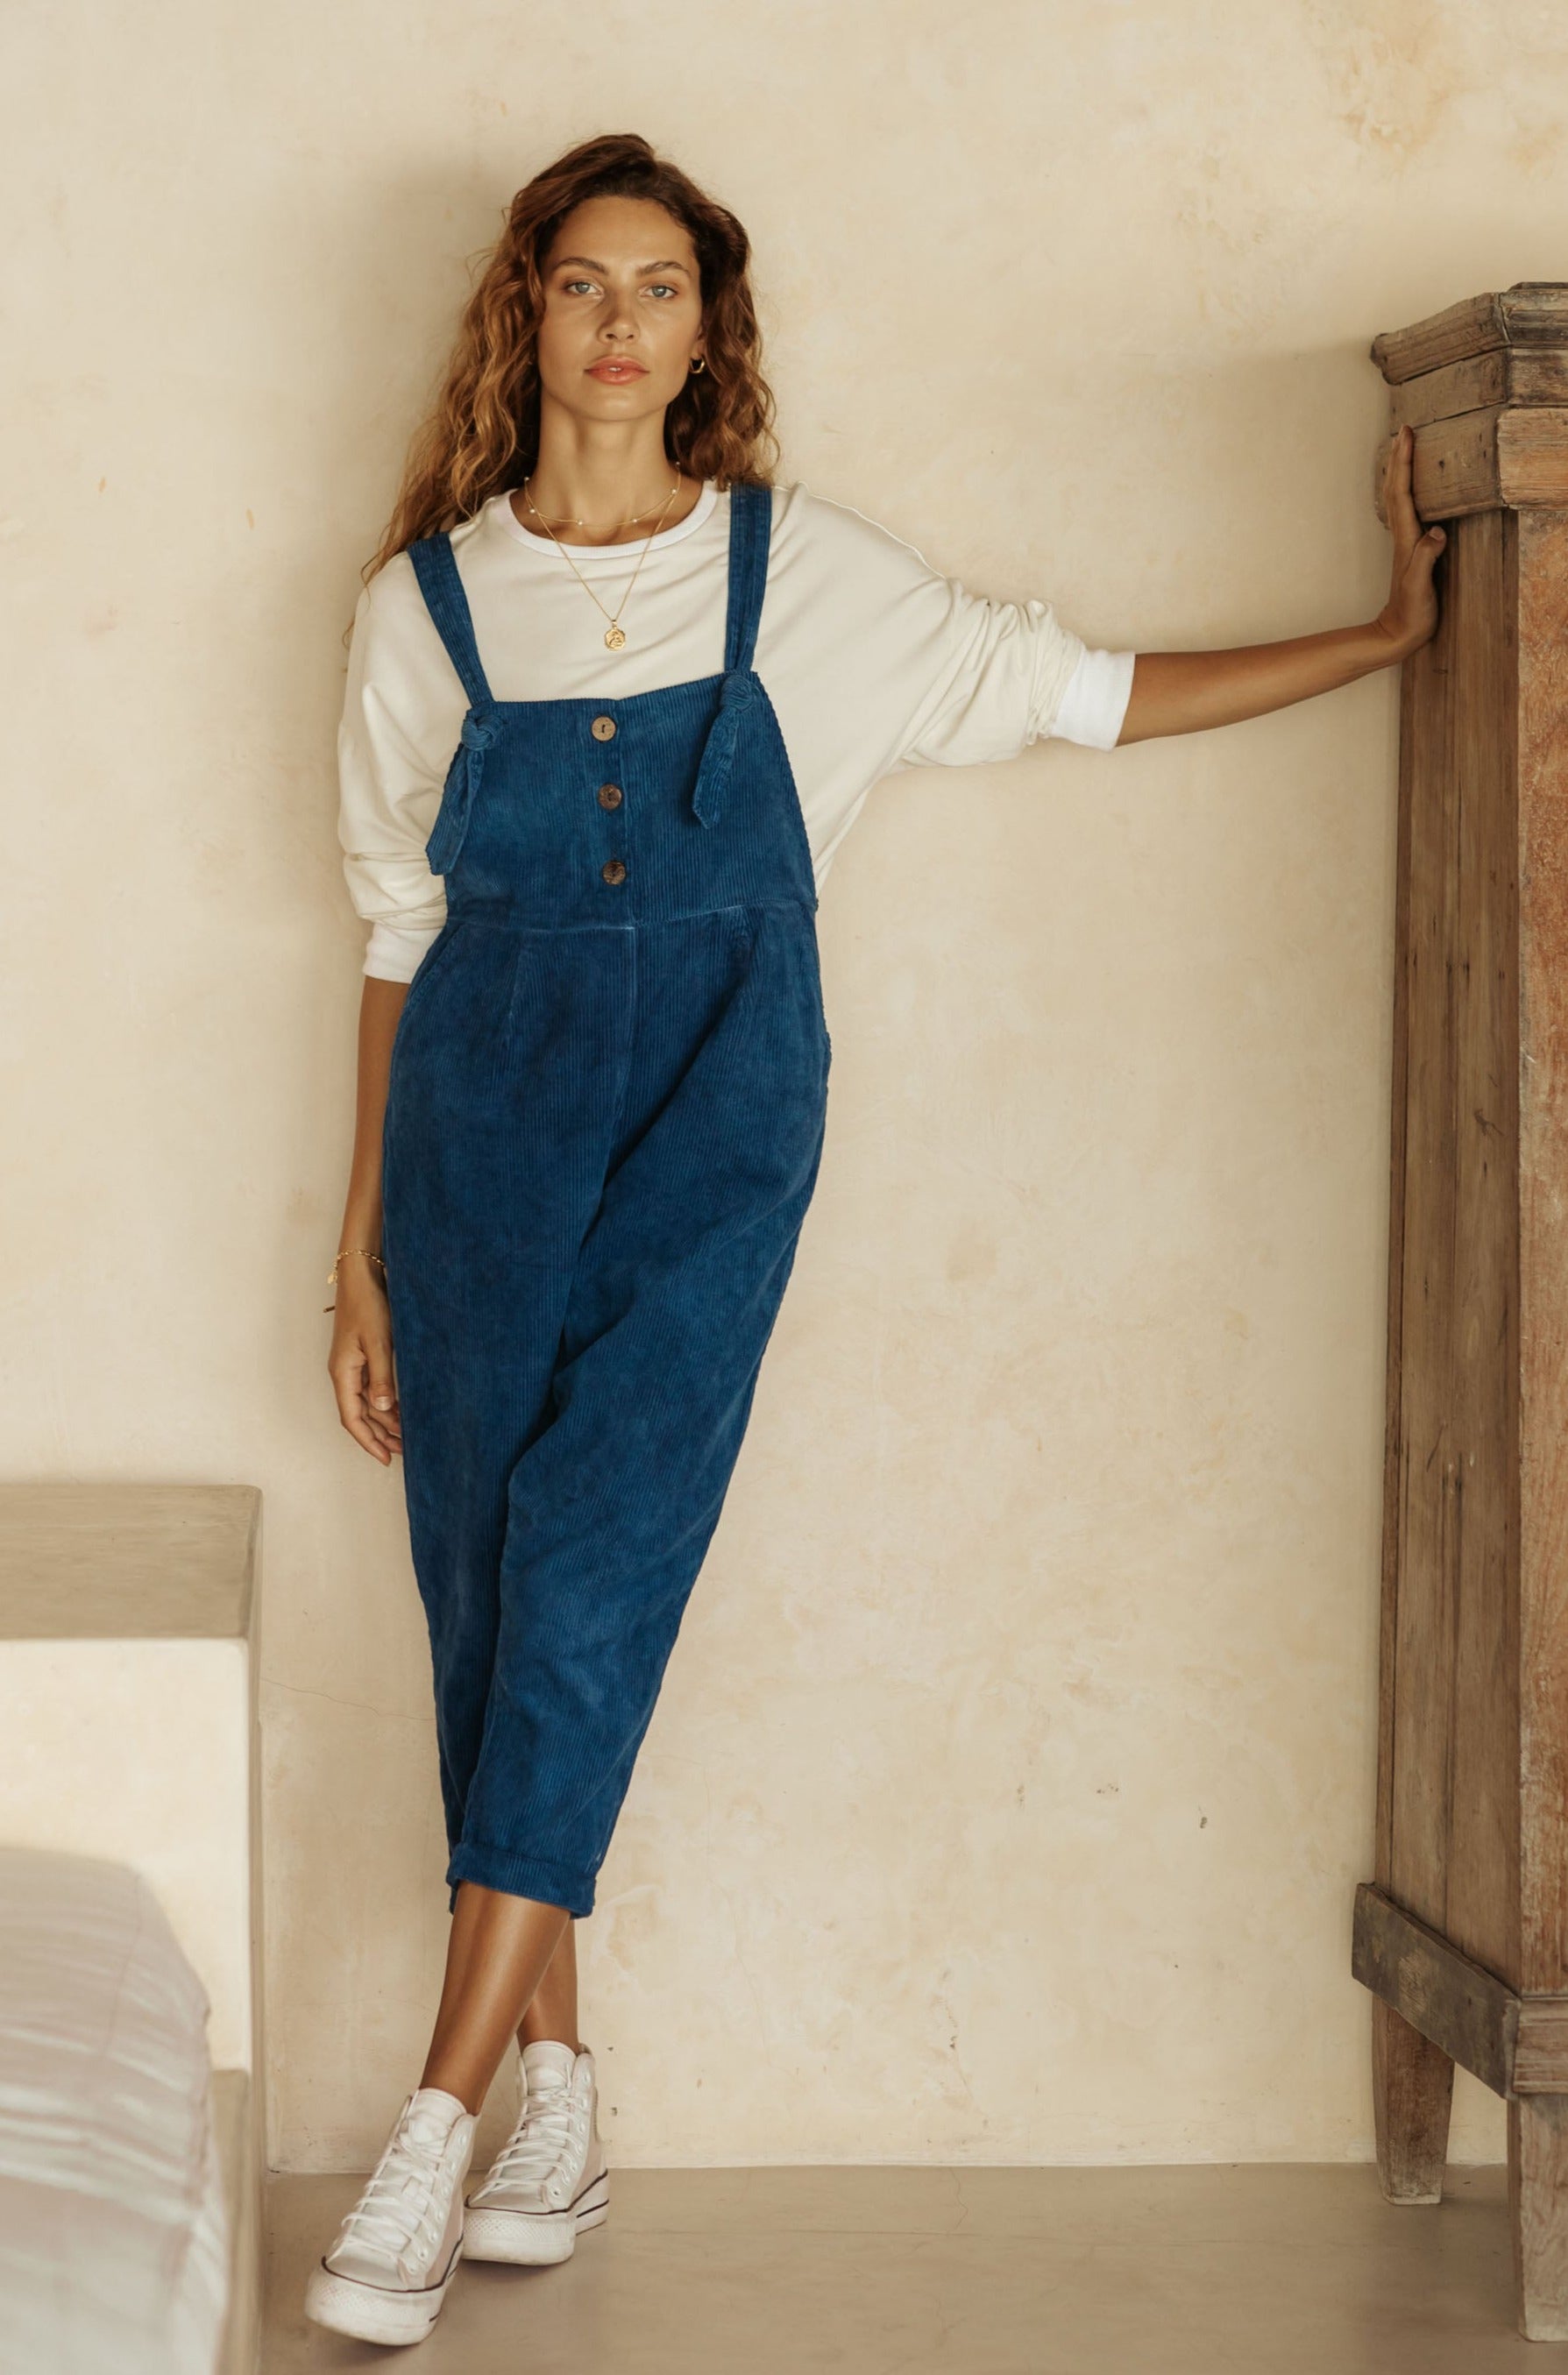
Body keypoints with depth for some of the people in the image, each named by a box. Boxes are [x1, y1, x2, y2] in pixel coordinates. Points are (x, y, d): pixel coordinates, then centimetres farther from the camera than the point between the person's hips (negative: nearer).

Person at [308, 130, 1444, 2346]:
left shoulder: (803, 572, 6)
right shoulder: (427, 600, 8)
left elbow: (1084, 690, 13)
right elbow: (399, 931, 11)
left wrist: (1395, 630, 13)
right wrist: (363, 1239, 10)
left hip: (714, 1106, -2)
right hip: (484, 1104, 2)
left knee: (592, 1568, -14)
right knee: (486, 1579, -1)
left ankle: (440, 2127, -13)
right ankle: (557, 2097, 12)